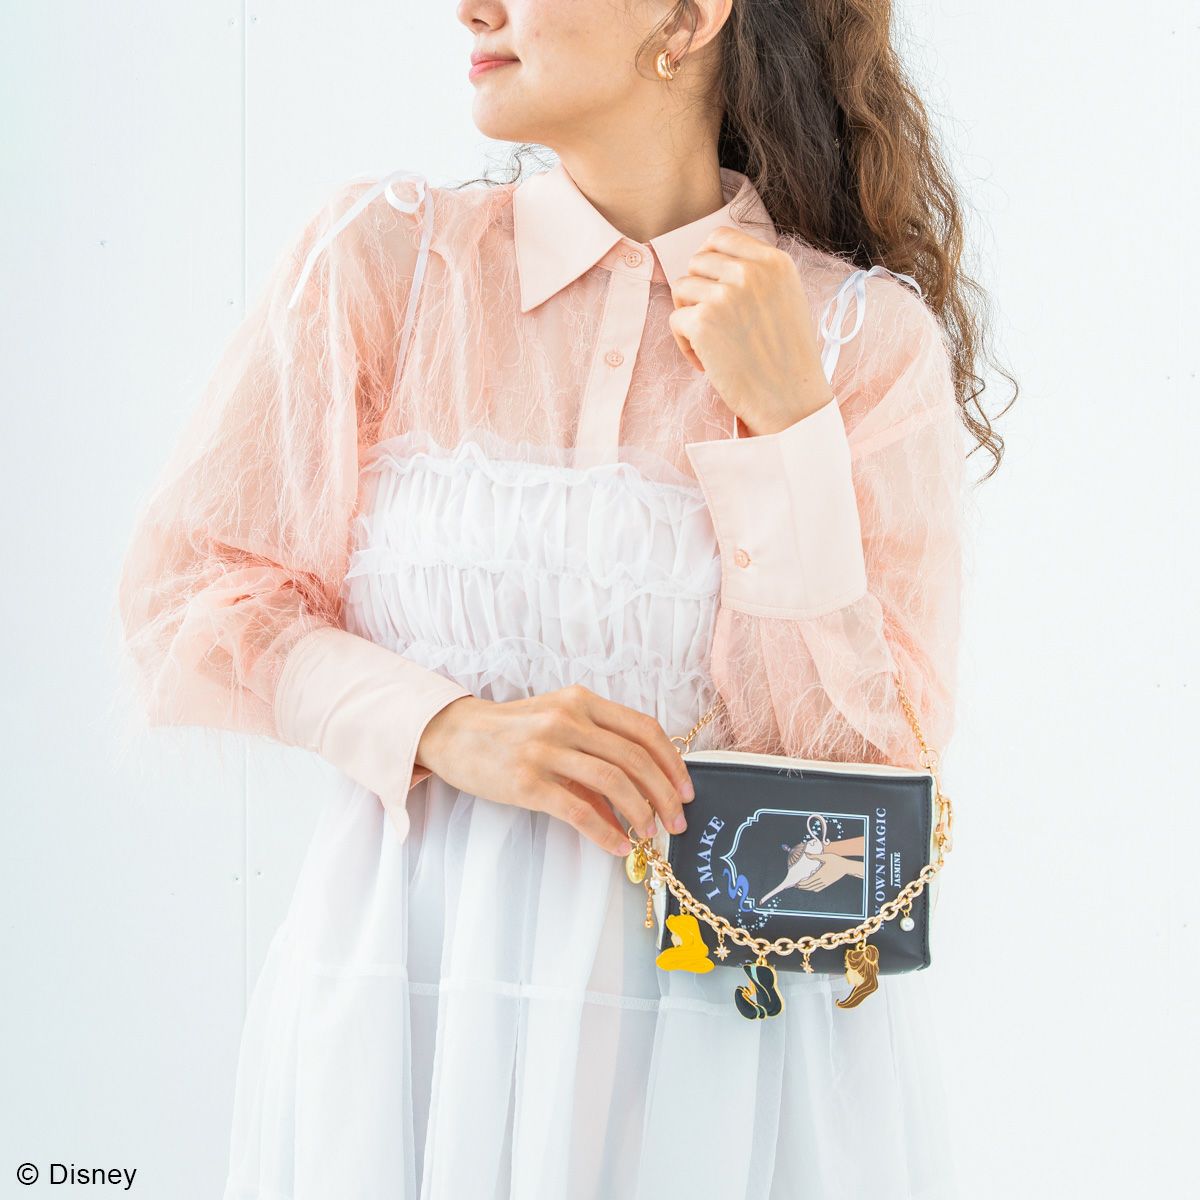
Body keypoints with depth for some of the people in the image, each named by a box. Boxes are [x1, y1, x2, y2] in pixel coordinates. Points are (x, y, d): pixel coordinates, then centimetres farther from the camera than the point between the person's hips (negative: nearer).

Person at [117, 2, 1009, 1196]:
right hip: (408, 984, 1)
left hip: (735, 1000, -1)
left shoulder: (870, 339, -4)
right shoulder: (383, 250, -1)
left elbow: (867, 766, -6)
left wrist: (784, 421, -14)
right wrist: (448, 728, -15)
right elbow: (184, 587, -1)